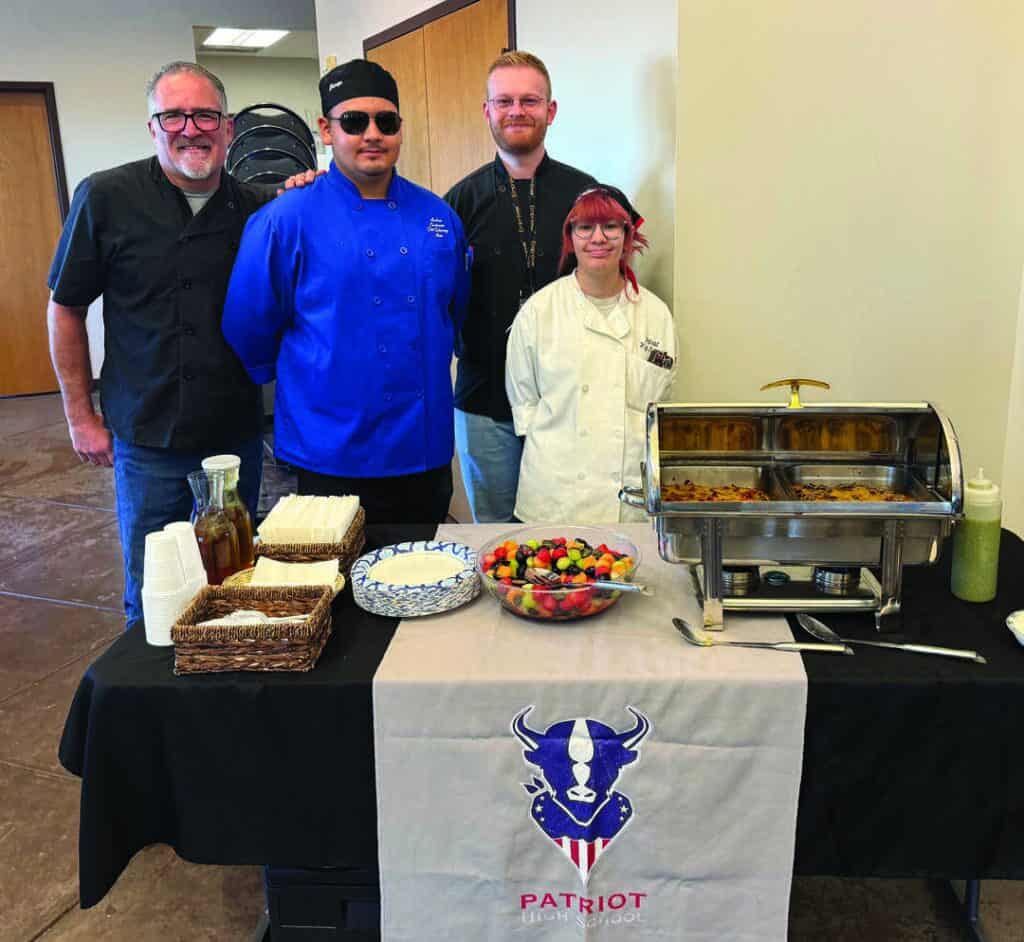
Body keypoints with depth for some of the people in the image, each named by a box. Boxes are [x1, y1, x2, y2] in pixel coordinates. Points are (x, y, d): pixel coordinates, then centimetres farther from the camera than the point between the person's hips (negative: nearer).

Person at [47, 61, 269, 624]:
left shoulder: (257, 208, -1)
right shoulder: (104, 197, -7)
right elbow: (66, 309, 1)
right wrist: (80, 416, -1)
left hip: (238, 431, 2)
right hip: (146, 436, -2)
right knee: (151, 599, 9)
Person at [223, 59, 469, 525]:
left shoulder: (438, 216, 6)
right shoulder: (287, 220, -7)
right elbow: (249, 329, -2)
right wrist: (307, 381, 6)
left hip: (427, 449, 4)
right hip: (333, 457, -4)